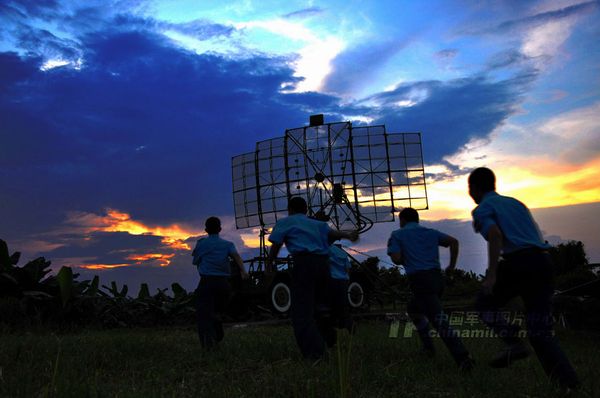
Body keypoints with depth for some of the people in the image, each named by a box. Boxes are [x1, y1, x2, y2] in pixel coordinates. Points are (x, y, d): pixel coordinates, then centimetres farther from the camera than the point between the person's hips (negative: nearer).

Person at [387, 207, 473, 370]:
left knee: (439, 320, -9)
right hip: (437, 276, 6)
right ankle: (428, 346, 23)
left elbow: (396, 259, -4)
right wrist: (452, 265, 10)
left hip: (420, 279, -6)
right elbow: (453, 241, 7)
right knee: (413, 308, 27)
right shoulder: (431, 232, 20)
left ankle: (463, 358, -20)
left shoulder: (397, 235, 9)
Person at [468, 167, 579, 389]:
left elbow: (495, 235, -15)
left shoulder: (482, 209, 3)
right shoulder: (515, 202, 27)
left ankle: (514, 344, -3)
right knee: (541, 333, 8)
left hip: (519, 262, -7)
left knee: (485, 303, 17)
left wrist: (491, 274, -19)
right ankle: (569, 383, -5)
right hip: (543, 261, 7)